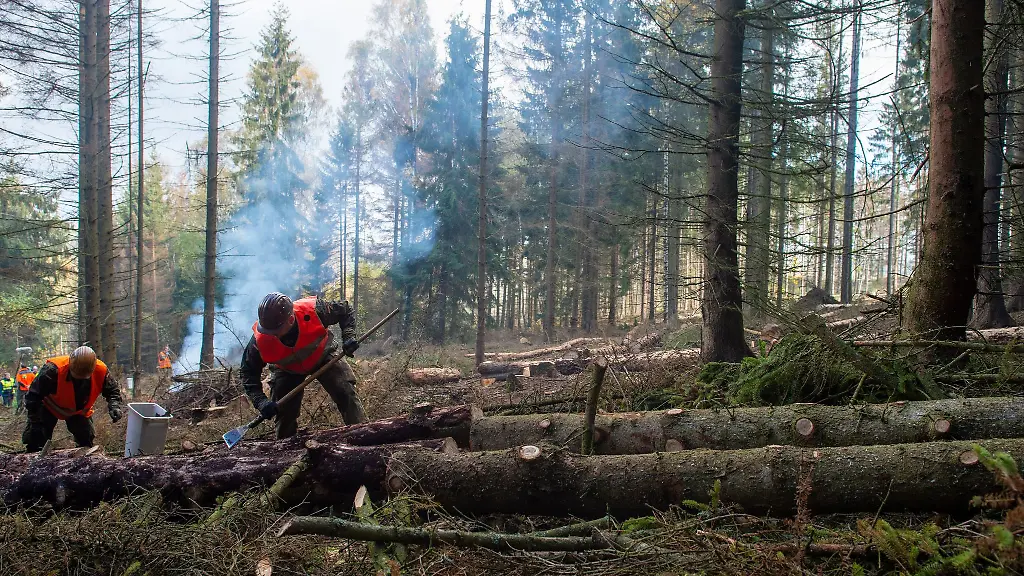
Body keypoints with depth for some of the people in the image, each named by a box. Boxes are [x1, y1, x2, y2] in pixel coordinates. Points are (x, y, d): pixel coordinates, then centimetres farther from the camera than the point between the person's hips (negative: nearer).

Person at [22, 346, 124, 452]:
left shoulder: (101, 371, -30)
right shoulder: (53, 370, -40)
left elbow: (112, 391, -11)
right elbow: (34, 395, -29)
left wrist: (115, 406, -33)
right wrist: (35, 422, -30)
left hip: (79, 411, 3)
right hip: (50, 408, -3)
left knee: (87, 440, 2)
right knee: (34, 441, -12)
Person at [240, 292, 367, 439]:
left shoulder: (313, 310, -37)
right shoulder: (260, 340, -33)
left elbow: (346, 311, -16)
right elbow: (248, 373, -18)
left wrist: (348, 337, -30)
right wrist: (260, 402, -31)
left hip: (322, 356, -1)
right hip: (287, 370, 1)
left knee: (346, 393, -14)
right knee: (284, 411, -4)